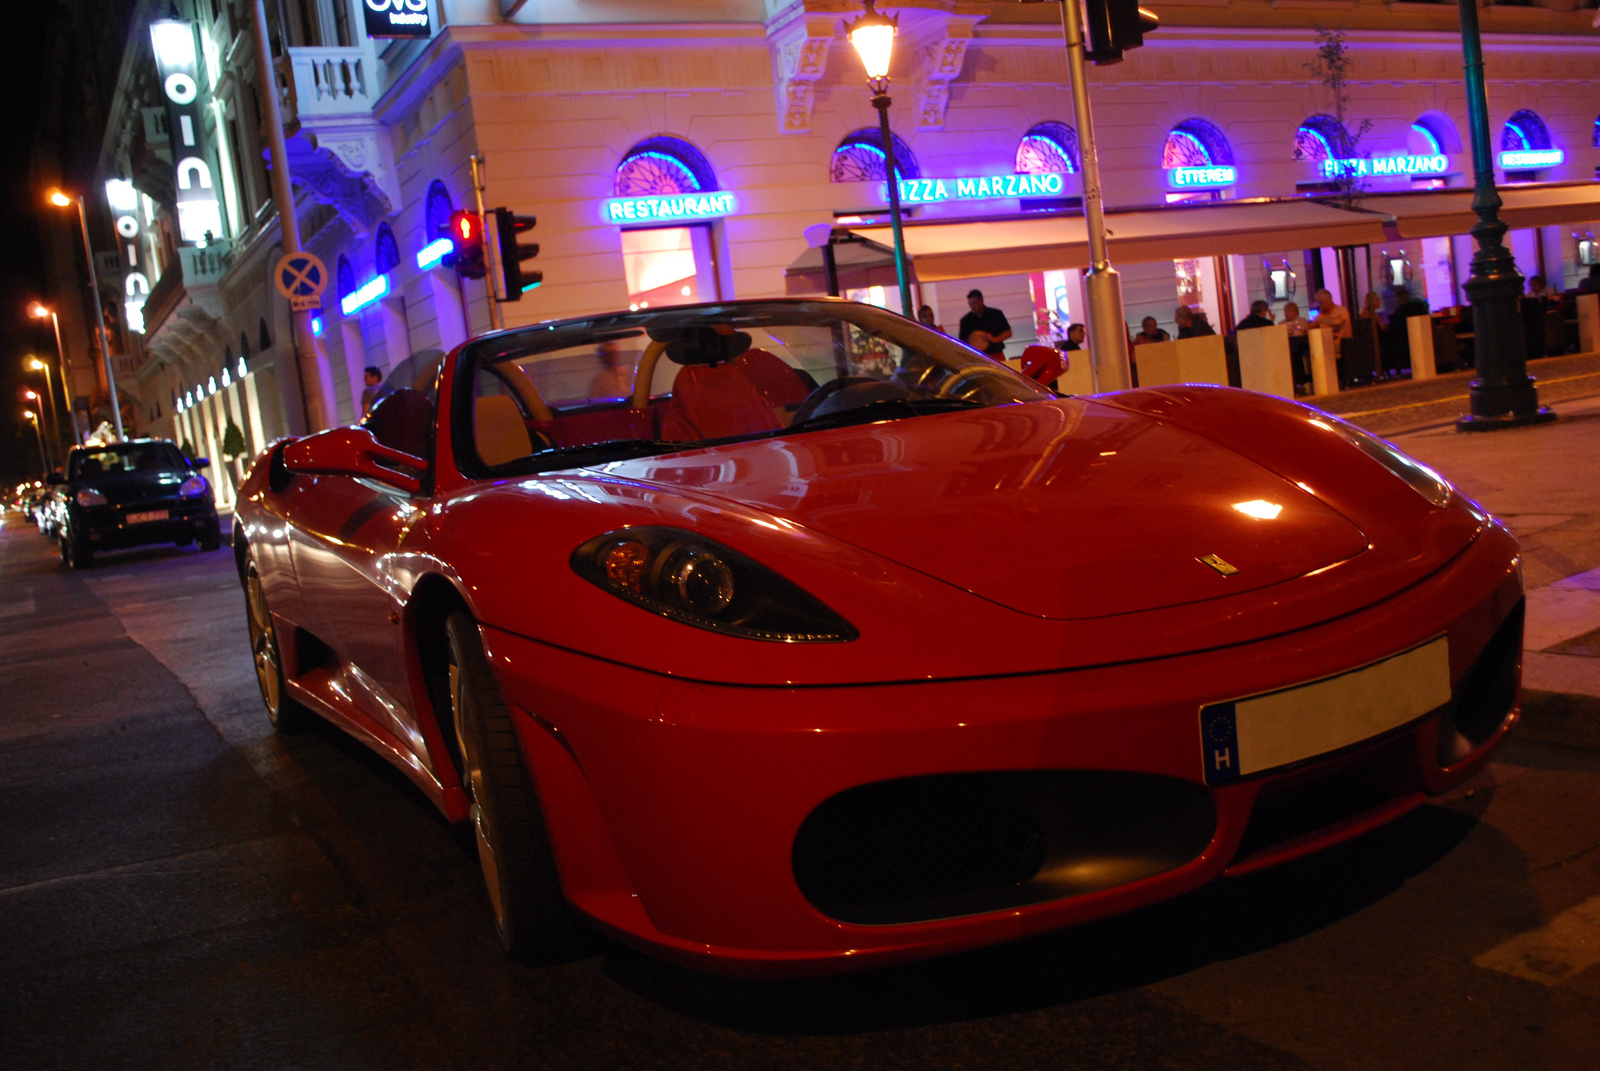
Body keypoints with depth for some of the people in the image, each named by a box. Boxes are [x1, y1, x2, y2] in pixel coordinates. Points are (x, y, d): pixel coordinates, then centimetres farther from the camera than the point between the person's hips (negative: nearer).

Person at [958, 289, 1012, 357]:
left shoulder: (996, 314, 3)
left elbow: (1008, 333, 3)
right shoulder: (966, 320, 4)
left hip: (997, 356, 1)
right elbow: (962, 340, 8)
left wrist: (994, 339, -15)